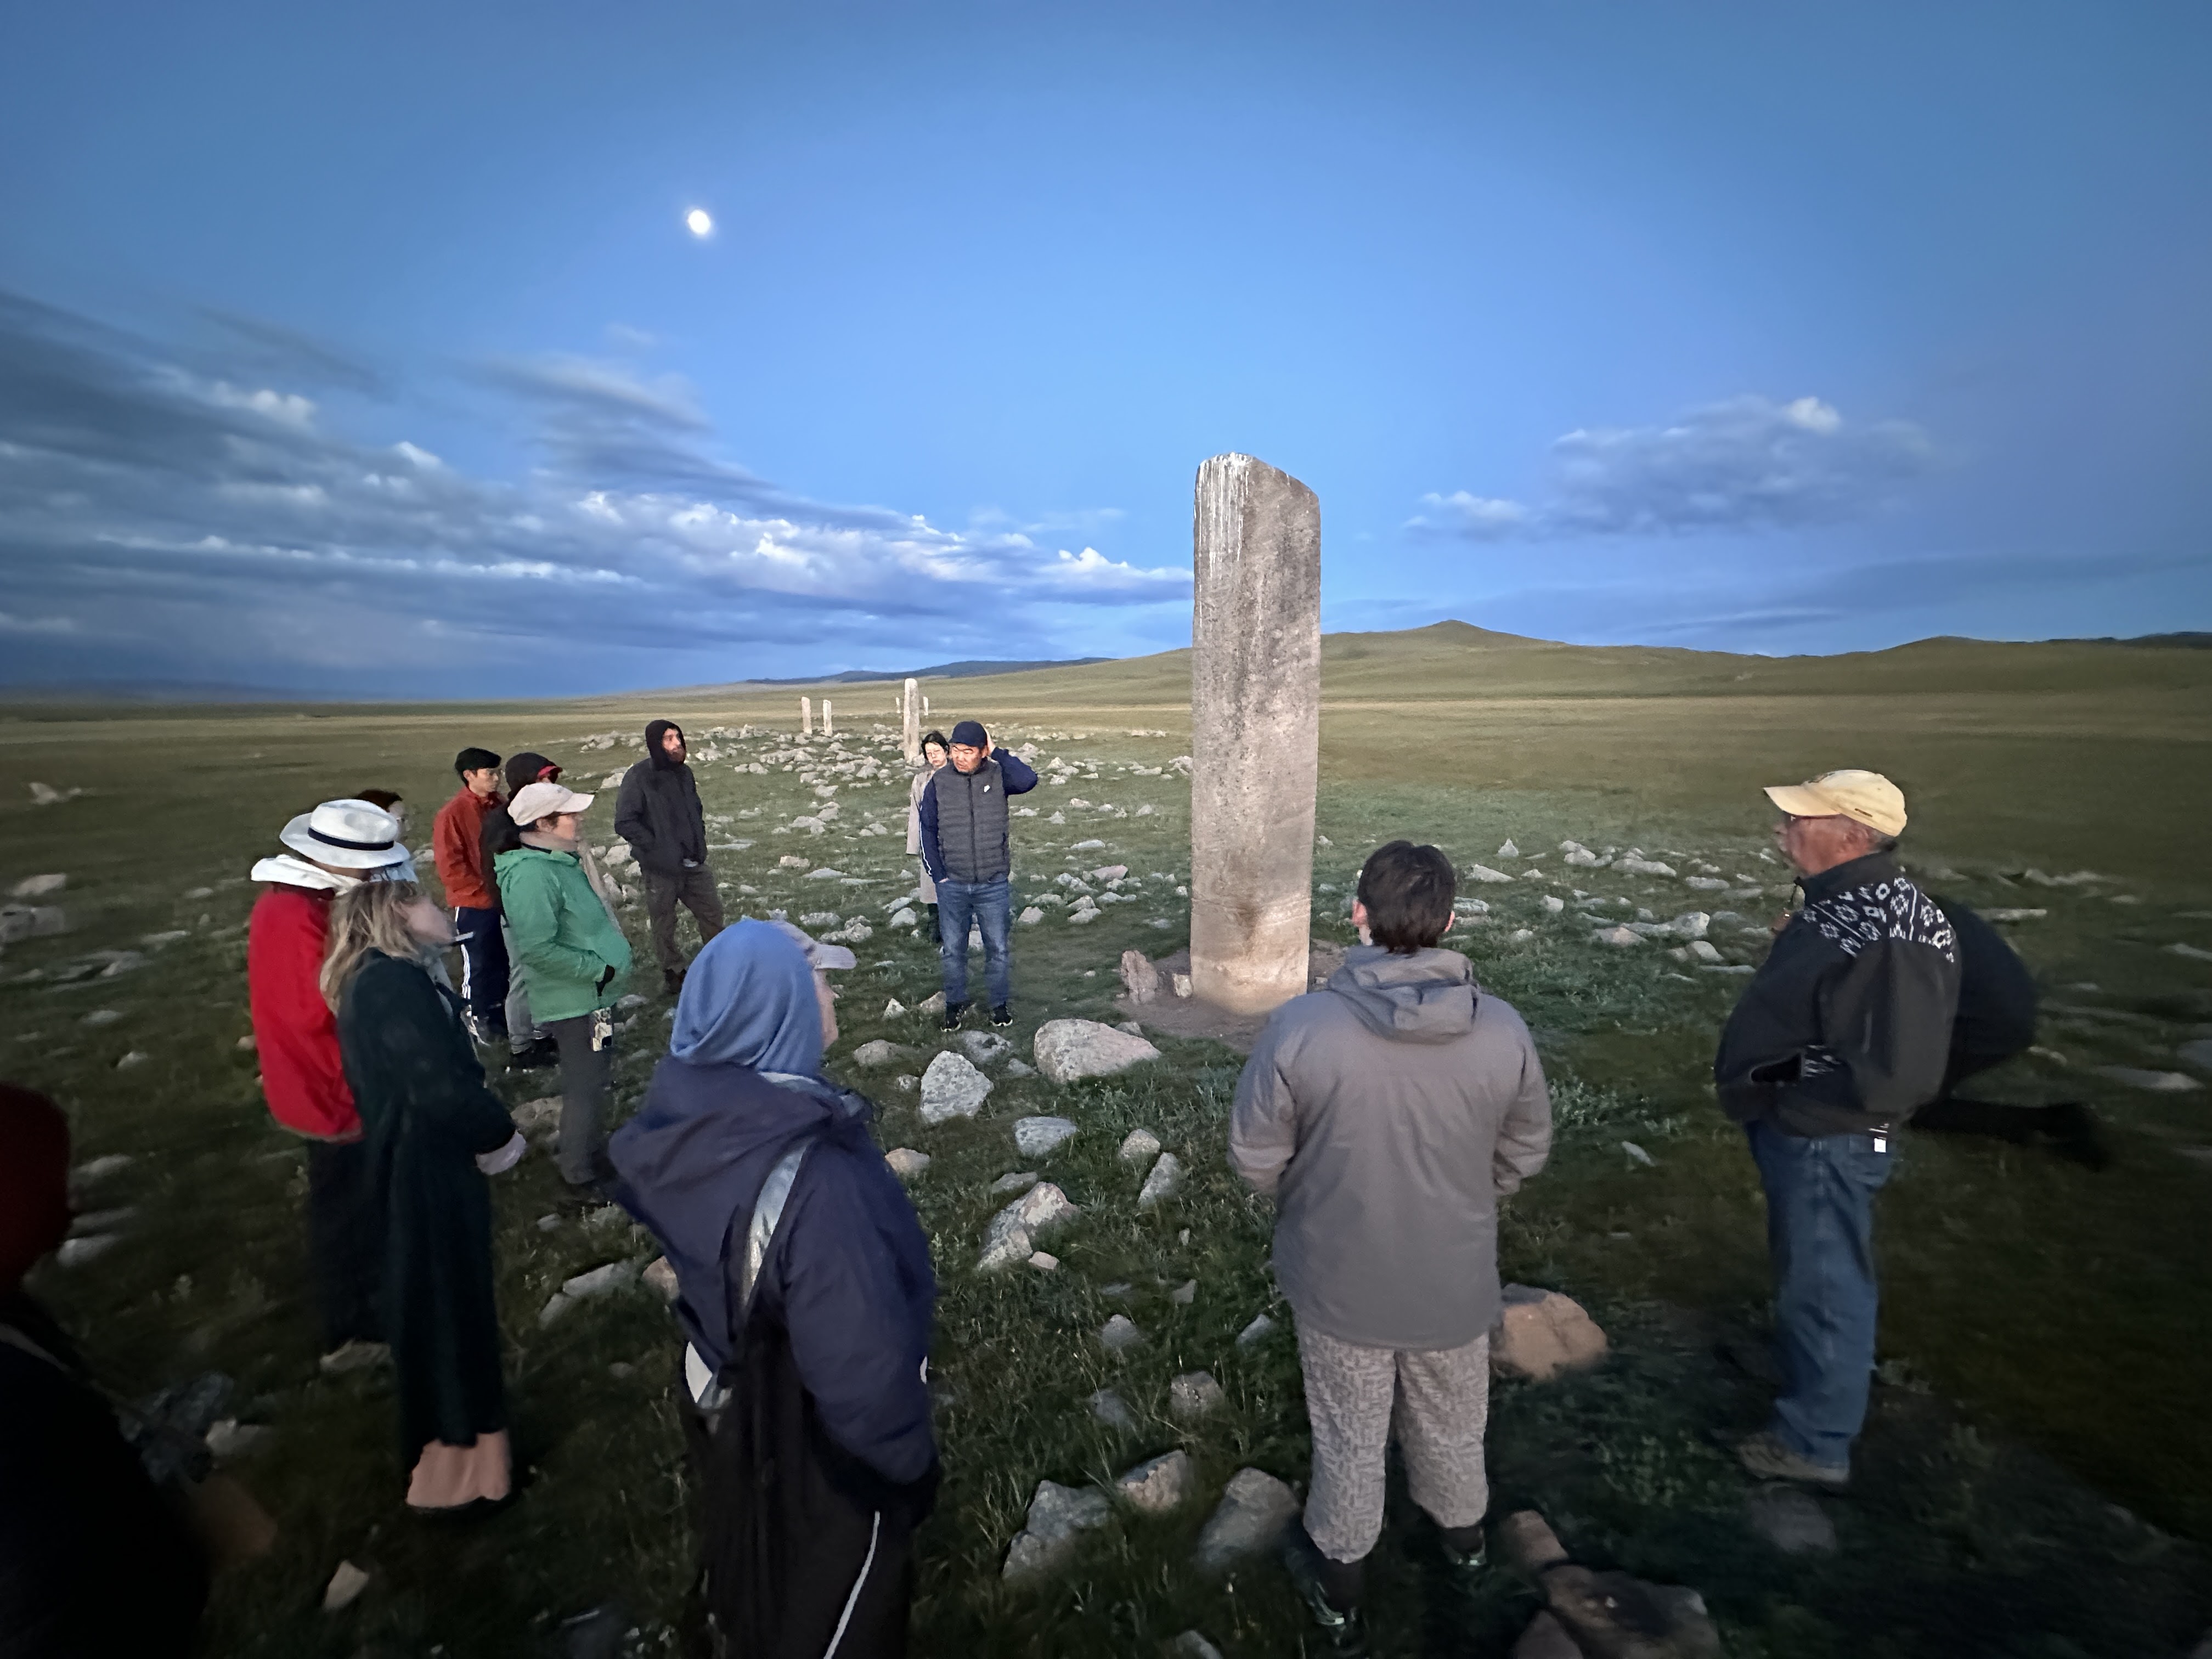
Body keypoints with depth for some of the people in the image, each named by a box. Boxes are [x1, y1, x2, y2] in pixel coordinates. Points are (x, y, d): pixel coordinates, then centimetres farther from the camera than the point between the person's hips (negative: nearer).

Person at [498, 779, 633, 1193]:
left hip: (591, 994, 10)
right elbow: (538, 950, -29)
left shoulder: (560, 861, 6)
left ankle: (585, 1150, 43)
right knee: (585, 1086, 5)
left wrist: (604, 965, 13)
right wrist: (599, 969, -23)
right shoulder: (532, 875, -25)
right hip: (576, 1001, -10)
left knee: (592, 1078, 24)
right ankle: (584, 1172, 22)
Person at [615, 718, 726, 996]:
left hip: (694, 865, 5)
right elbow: (625, 823, -14)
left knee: (712, 913, 11)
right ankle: (672, 971, 25)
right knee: (663, 925, 8)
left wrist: (699, 843, 10)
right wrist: (656, 848, -16)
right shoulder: (639, 776, -13)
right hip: (661, 869, -5)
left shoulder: (684, 773, 6)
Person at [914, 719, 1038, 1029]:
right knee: (952, 949, 12)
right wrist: (937, 874, -1)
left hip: (994, 884, -1)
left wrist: (997, 753, -18)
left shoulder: (997, 776, -4)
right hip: (952, 885, 1)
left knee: (998, 948, 10)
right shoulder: (939, 782, -2)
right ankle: (955, 1003, 32)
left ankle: (1001, 1003, 29)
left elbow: (1028, 780, -26)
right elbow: (928, 829, 4)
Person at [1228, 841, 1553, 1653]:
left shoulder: (1299, 1026, -28)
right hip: (1456, 1278, 2)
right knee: (1451, 1424, 31)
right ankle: (1463, 1535, 60)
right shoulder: (1503, 1029, -20)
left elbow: (1254, 1158, -15)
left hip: (1339, 1280, -2)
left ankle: (1338, 1588, 47)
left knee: (1349, 1438, 23)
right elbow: (1524, 1154, -3)